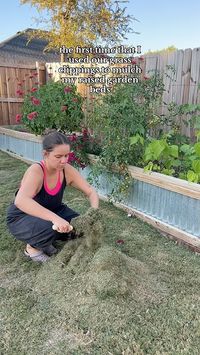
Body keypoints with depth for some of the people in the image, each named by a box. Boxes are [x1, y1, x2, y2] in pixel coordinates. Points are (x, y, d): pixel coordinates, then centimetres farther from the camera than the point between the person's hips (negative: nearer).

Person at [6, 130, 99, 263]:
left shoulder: (67, 170, -17)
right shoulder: (36, 171, -33)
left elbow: (91, 192, -11)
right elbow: (20, 201, -50)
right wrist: (55, 218, -58)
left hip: (50, 211, 6)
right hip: (22, 217, -6)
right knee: (49, 228, -35)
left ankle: (46, 241, 11)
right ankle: (32, 248, -1)